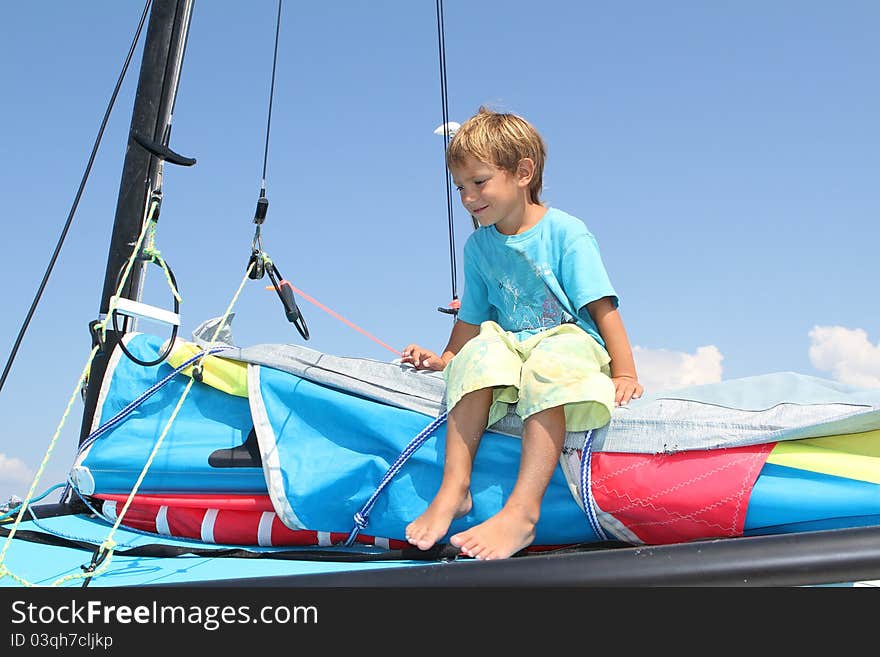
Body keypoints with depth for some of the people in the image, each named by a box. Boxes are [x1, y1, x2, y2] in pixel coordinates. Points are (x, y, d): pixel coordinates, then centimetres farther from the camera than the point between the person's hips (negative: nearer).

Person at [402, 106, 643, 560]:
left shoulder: (566, 232, -6)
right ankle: (453, 489, -34)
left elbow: (602, 306, -10)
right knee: (482, 352, -30)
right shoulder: (478, 246, 10)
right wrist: (445, 358, 16)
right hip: (509, 344, 4)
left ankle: (521, 510, -46)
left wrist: (624, 373, -16)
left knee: (548, 371, -38)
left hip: (570, 341, -4)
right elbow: (471, 319, 21)